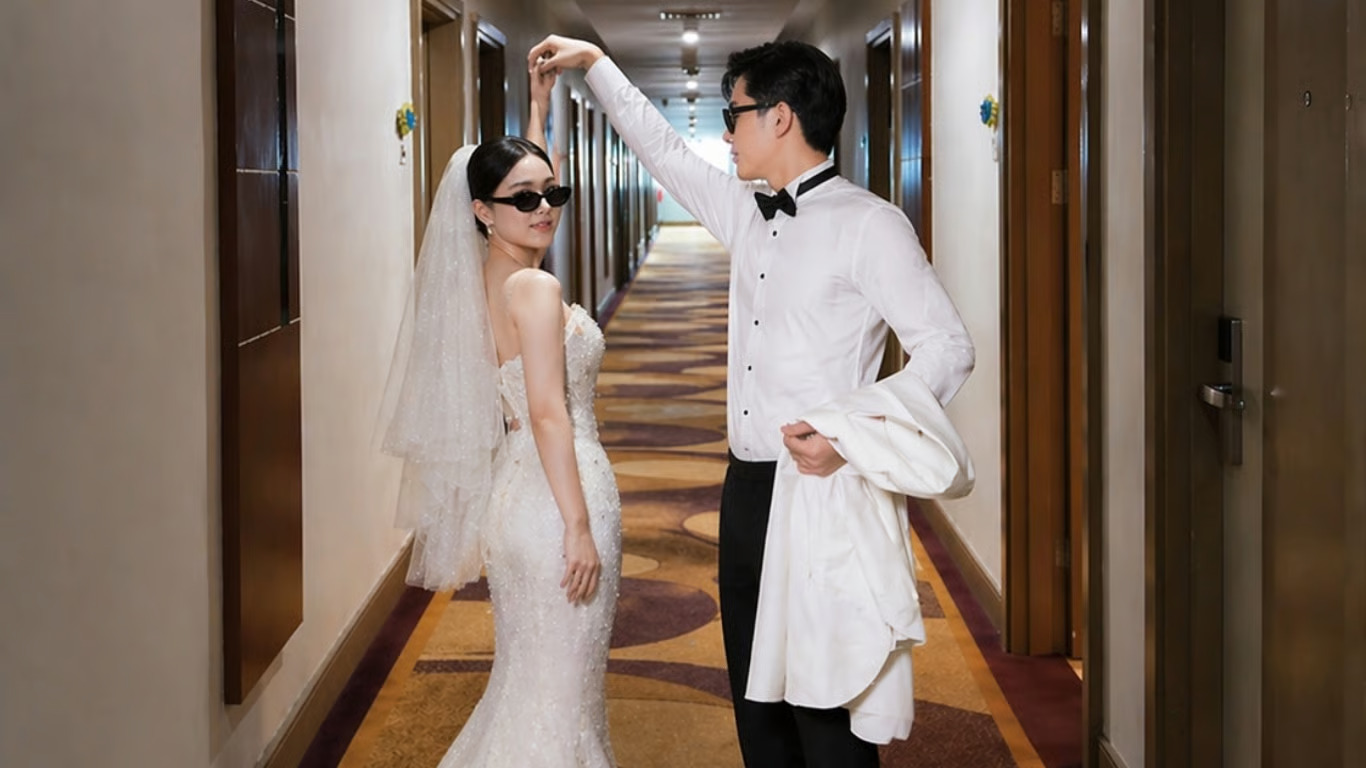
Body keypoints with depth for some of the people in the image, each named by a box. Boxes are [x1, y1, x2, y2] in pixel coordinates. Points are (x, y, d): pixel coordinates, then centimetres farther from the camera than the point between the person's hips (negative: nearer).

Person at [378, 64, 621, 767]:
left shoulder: (488, 276, 8)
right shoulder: (536, 289, -16)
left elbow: (525, 168, 27)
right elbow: (549, 413, -21)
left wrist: (539, 105, 31)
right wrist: (581, 525, -21)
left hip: (514, 493, 9)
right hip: (557, 497, -9)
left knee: (527, 676, 17)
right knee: (561, 688, -1)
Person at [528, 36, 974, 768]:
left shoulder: (867, 224, -11)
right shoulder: (748, 212, 11)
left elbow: (947, 347, -14)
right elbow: (665, 152, 26)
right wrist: (594, 63, 29)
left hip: (823, 493, -8)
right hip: (749, 487, 8)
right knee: (756, 701, 15)